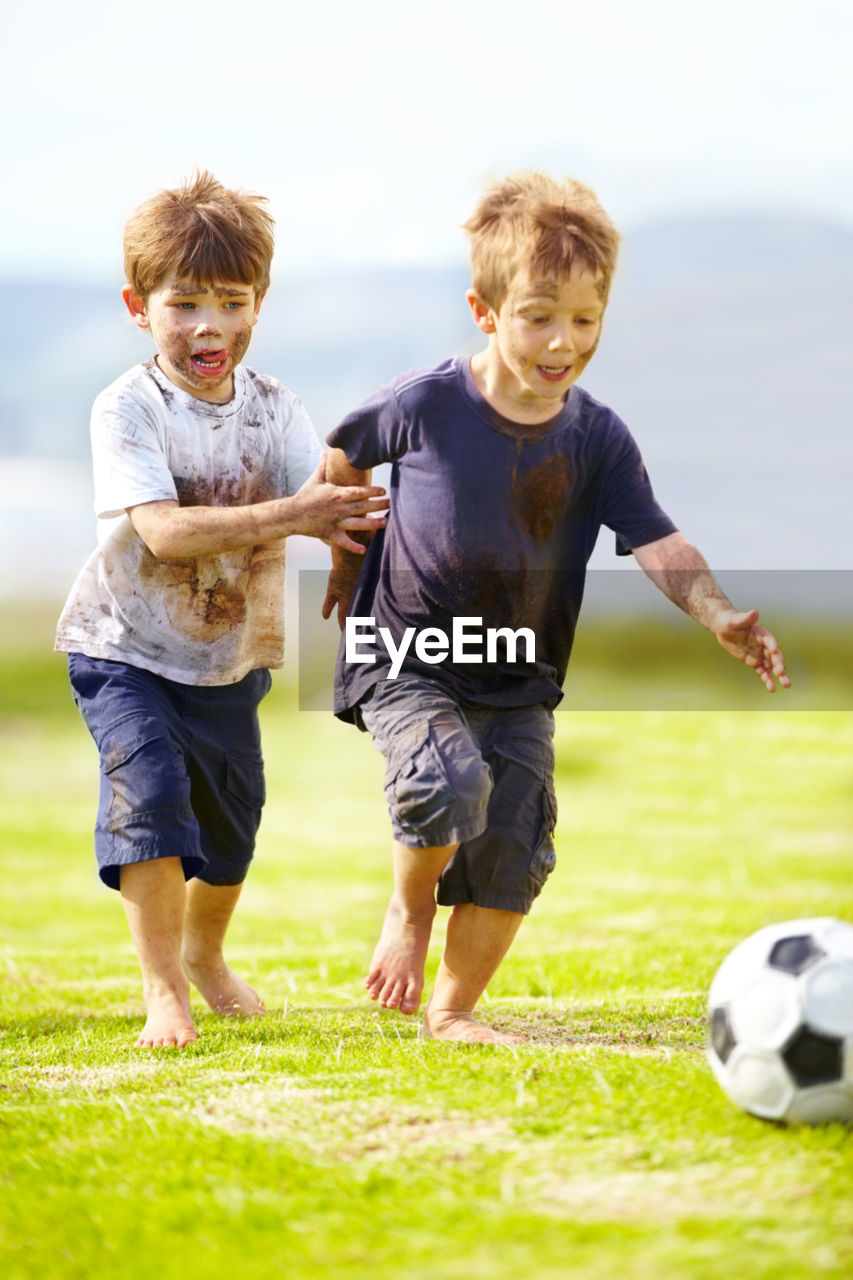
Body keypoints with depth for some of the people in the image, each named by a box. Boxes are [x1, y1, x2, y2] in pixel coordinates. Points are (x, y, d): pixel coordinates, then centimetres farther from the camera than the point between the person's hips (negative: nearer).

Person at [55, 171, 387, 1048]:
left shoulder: (273, 409, -6)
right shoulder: (127, 409, -19)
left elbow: (325, 504, -19)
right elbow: (163, 531, -31)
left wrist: (347, 518, -45)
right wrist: (287, 515, -39)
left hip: (230, 654, 5)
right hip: (126, 648, -5)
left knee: (231, 817, 16)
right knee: (149, 789, -22)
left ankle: (204, 951, 44)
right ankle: (163, 990, -16)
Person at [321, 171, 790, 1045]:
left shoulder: (597, 439, -4)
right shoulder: (424, 407, -11)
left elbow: (656, 543, -12)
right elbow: (341, 458, 8)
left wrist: (720, 616, -29)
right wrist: (348, 561, 13)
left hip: (519, 686, 4)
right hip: (407, 662, -4)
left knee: (514, 849, 0)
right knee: (450, 781, -29)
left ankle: (454, 1011, 19)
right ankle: (408, 908, 2)